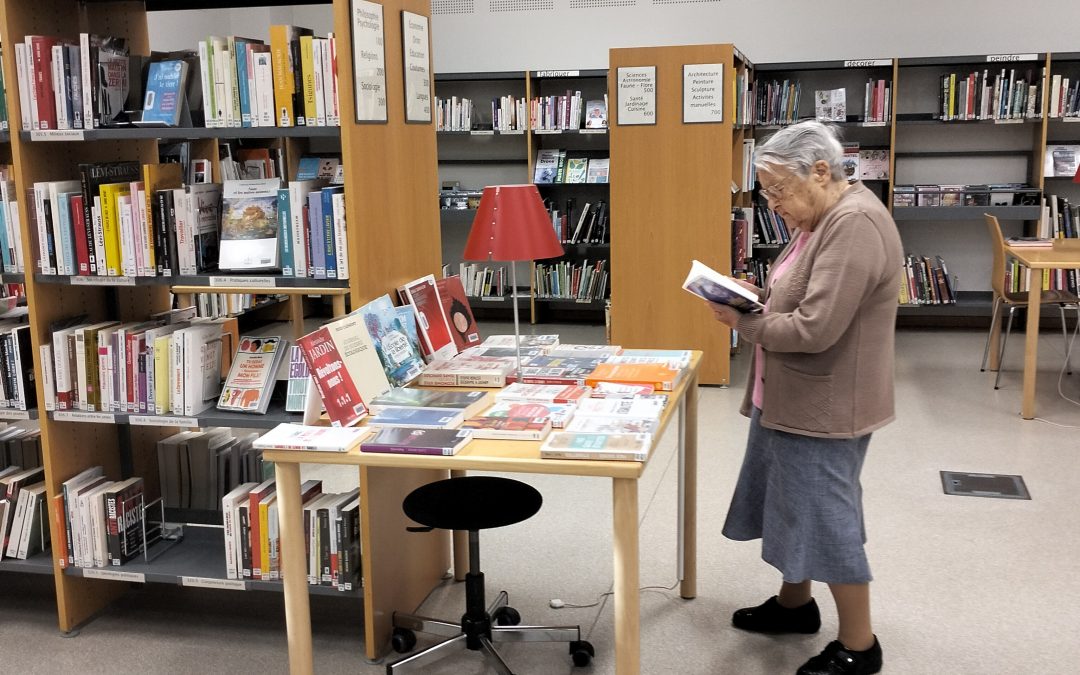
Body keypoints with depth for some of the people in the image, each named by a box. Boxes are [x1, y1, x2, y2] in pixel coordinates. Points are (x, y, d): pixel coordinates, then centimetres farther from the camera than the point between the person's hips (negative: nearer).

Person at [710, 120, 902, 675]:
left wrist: (743, 322, -15)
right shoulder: (820, 219, 10)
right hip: (791, 399, 10)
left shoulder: (855, 225, -23)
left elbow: (815, 328, -27)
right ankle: (794, 602, 39)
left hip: (824, 408, -10)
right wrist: (755, 295, 1)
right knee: (789, 502, 21)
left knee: (826, 517, 1)